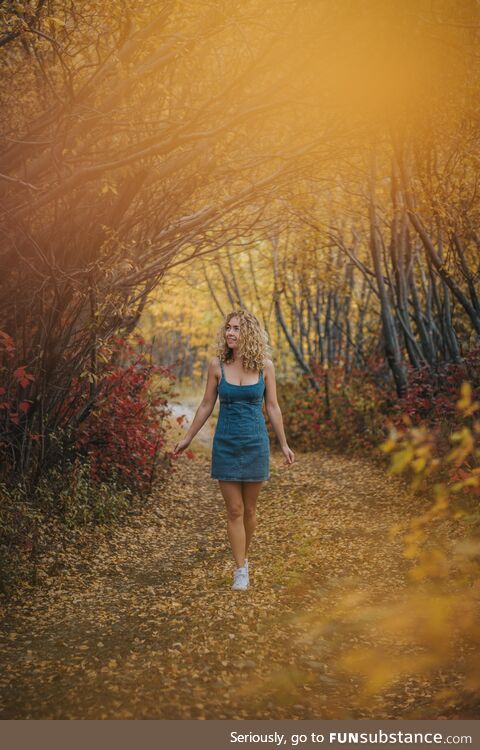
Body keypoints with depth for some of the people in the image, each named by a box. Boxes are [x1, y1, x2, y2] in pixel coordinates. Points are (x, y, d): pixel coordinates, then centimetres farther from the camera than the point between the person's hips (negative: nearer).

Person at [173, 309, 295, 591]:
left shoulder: (265, 366, -3)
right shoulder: (217, 365, -3)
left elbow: (272, 407, 3)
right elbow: (206, 405, 6)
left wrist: (284, 444, 4)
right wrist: (187, 438, 9)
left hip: (255, 443, 0)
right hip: (226, 443, 0)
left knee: (249, 509, 9)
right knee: (234, 510, 0)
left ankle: (244, 558, 30)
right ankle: (241, 571, 7)